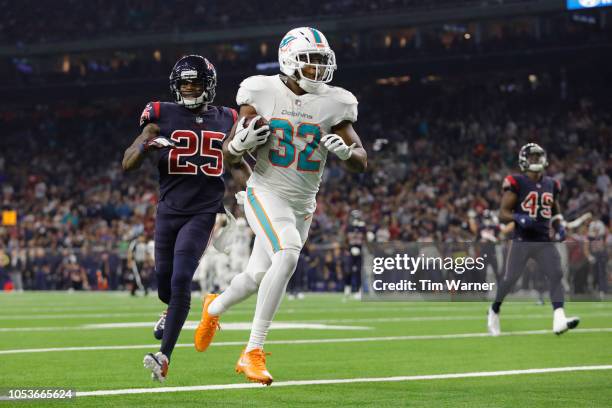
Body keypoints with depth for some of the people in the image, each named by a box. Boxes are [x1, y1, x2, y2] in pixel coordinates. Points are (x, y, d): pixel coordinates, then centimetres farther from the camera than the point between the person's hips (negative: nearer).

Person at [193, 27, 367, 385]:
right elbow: (229, 156, -2)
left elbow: (361, 163, 0)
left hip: (303, 205, 4)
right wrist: (240, 143, -26)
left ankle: (214, 308, 48)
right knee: (287, 255, -30)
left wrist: (345, 150, -22)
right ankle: (254, 351, -24)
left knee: (258, 278, 12)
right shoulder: (263, 94, -8)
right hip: (266, 193, -4)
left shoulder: (332, 104, -2)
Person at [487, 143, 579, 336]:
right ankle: (494, 312, 26)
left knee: (556, 275, -13)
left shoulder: (551, 184, 11)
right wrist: (519, 218, -24)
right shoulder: (516, 183, -6)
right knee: (509, 279, 0)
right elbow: (503, 213, -5)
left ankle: (558, 320, -22)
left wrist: (560, 226, 6)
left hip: (544, 242, 4)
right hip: (521, 241, -4)